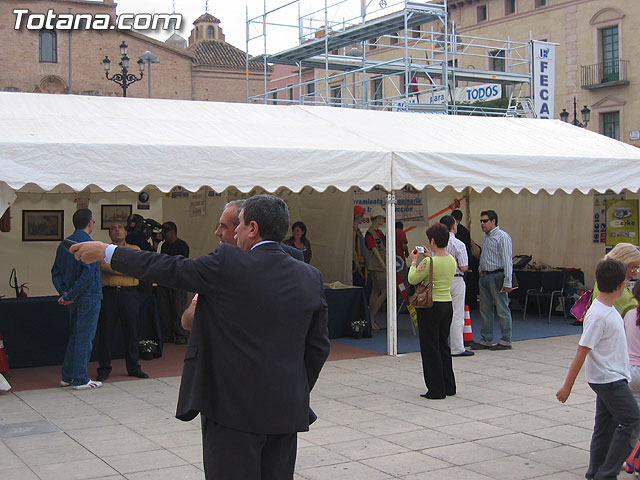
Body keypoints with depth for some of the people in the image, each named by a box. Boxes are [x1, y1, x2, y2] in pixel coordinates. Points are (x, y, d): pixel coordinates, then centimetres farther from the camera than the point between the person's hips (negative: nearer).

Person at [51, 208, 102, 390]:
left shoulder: (64, 244, 11)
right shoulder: (88, 244, -15)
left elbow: (56, 271, 11)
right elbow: (87, 273, -24)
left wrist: (64, 292, 2)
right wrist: (69, 296, -17)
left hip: (74, 300, 8)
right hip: (88, 297, -8)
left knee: (75, 335, 17)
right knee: (85, 337, -2)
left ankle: (67, 376, 22)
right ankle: (81, 380, 3)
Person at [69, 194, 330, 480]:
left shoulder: (228, 264, -13)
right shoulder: (311, 278, 4)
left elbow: (169, 269, -4)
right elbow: (318, 346, 9)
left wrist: (106, 252, 8)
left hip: (234, 407, -5)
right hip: (287, 412, 6)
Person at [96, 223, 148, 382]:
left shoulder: (134, 249, 13)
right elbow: (103, 266, -9)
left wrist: (111, 268, -7)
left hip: (129, 294, 1)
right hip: (108, 294, -1)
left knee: (131, 331, 4)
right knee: (105, 331, 1)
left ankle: (133, 367, 14)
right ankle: (104, 368, 10)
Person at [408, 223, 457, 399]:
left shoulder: (429, 262, -19)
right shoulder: (452, 261, 2)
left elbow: (413, 280, -8)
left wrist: (413, 262, 6)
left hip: (431, 307, -7)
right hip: (448, 305, 7)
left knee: (430, 348, 2)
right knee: (443, 346, 19)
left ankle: (436, 390, 5)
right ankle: (449, 386, 25)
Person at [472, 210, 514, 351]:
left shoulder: (502, 237, -11)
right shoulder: (485, 237, 15)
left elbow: (507, 260, -15)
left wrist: (507, 282, -19)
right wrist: (481, 270, 12)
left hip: (497, 277, -9)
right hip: (485, 276, 9)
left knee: (502, 310, -2)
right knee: (485, 310, 11)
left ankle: (506, 341, 5)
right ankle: (486, 340, 18)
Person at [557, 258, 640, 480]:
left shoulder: (608, 309, 7)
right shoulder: (598, 316, -22)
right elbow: (582, 352, -21)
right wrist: (567, 386, -19)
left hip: (613, 378, 9)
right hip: (608, 379, -9)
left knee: (606, 425, 12)